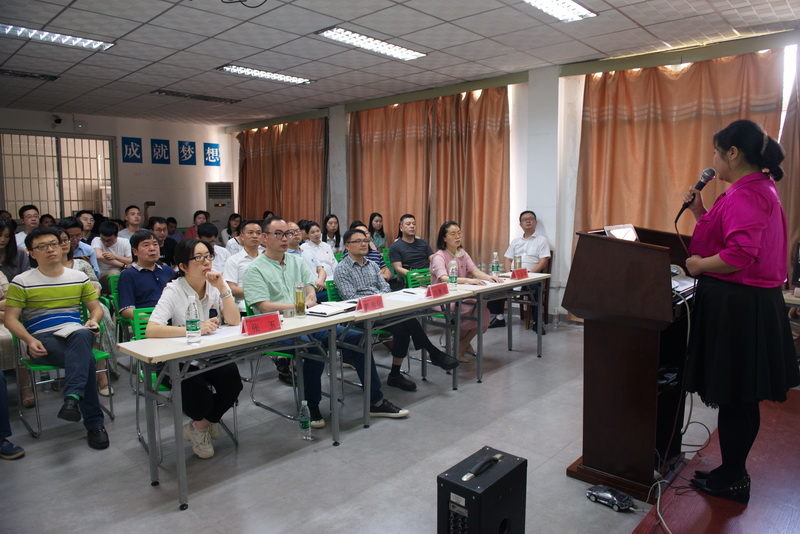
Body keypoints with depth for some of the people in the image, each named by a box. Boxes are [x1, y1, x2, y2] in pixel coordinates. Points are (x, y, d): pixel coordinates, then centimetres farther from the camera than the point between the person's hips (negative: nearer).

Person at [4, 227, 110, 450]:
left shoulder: (80, 278, 16)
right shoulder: (21, 282, 8)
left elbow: (96, 308, 19)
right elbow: (10, 318, 3)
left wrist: (93, 320, -5)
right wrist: (30, 341, -14)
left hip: (77, 335, 2)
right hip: (42, 340, -2)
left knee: (82, 336, -40)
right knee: (85, 359, -33)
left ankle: (72, 398, -50)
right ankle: (94, 423, -28)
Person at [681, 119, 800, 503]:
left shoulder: (744, 195, -18)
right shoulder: (760, 188, 16)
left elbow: (740, 255, -29)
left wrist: (699, 265, -14)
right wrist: (700, 212, 11)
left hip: (736, 307, -11)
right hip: (752, 303, 11)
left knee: (733, 397, 2)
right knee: (739, 396, 17)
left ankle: (732, 480, 17)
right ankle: (733, 471, 31)